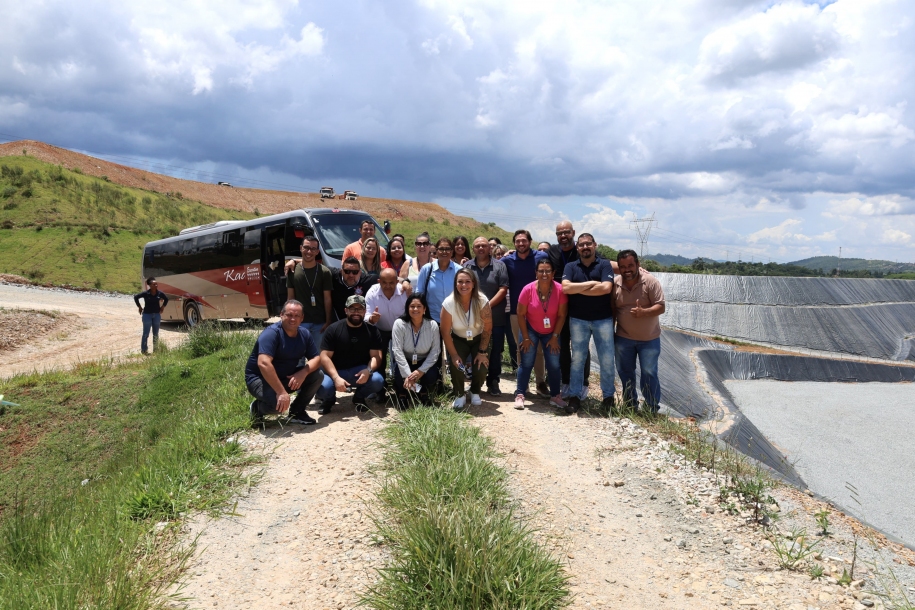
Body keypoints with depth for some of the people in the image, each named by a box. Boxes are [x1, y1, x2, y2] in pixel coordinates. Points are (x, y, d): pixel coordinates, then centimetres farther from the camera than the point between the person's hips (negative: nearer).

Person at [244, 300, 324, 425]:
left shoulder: (304, 334, -2)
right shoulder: (272, 333, -25)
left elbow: (316, 358, -1)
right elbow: (263, 364, -36)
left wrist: (303, 373, -24)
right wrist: (281, 392, -39)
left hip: (287, 377, 7)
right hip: (259, 378, -7)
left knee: (317, 375, -10)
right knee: (279, 403, -34)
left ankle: (297, 411, 5)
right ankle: (258, 408, 1)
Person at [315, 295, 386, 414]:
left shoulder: (372, 331, 0)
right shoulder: (334, 329, -5)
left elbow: (376, 356, -4)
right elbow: (325, 356, -10)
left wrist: (368, 370, -28)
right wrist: (336, 378, -25)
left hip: (360, 370, 2)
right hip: (336, 371, -1)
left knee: (377, 380, -30)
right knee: (323, 388, -33)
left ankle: (359, 397, 8)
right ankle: (329, 399, 10)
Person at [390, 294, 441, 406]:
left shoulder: (432, 325, -15)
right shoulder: (399, 324, -18)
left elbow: (435, 351, -12)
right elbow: (397, 350, -21)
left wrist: (421, 371, -23)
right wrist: (407, 375, -28)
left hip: (424, 363, 1)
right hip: (404, 361, -1)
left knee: (432, 376, -28)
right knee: (400, 377, -31)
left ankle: (423, 393, 10)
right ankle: (402, 393, 8)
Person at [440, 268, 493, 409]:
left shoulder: (481, 301, -25)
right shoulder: (449, 303, -25)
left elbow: (487, 328, -15)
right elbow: (445, 333, -16)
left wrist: (482, 352, -15)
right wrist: (454, 355, -18)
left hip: (479, 339, 0)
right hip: (458, 340, 0)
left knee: (481, 368, -17)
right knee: (456, 366, -24)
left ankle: (475, 392, 18)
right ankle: (459, 395, 7)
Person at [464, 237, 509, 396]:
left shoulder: (499, 266, 2)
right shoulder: (467, 266, 7)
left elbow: (503, 289, -6)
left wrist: (488, 305, -14)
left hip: (496, 318, -1)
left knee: (495, 352, 4)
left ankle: (493, 383, 15)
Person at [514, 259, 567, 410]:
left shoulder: (560, 290, -20)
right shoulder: (528, 289, -21)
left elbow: (561, 315, -11)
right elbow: (521, 314, -12)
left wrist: (555, 336, -9)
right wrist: (525, 338, -11)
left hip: (551, 332, 1)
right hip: (531, 330, -1)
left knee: (554, 365, 1)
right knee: (526, 363, -4)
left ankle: (555, 396, 15)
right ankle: (519, 395, 6)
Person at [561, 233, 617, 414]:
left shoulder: (604, 264, -1)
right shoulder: (571, 267, 4)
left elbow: (606, 288, -18)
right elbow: (565, 287, -13)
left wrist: (577, 288, -11)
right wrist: (591, 283, -15)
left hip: (603, 319, -1)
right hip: (578, 320, 1)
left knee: (607, 359, 6)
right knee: (577, 359, 7)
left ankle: (608, 396, 20)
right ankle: (575, 396, 15)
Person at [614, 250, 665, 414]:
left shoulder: (651, 281, -15)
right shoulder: (615, 283, -7)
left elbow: (660, 307, -16)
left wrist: (643, 312, -34)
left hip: (649, 338, -3)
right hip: (623, 338, 3)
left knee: (649, 373, 3)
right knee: (625, 372, 13)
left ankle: (652, 409, 17)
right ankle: (630, 405, 30)